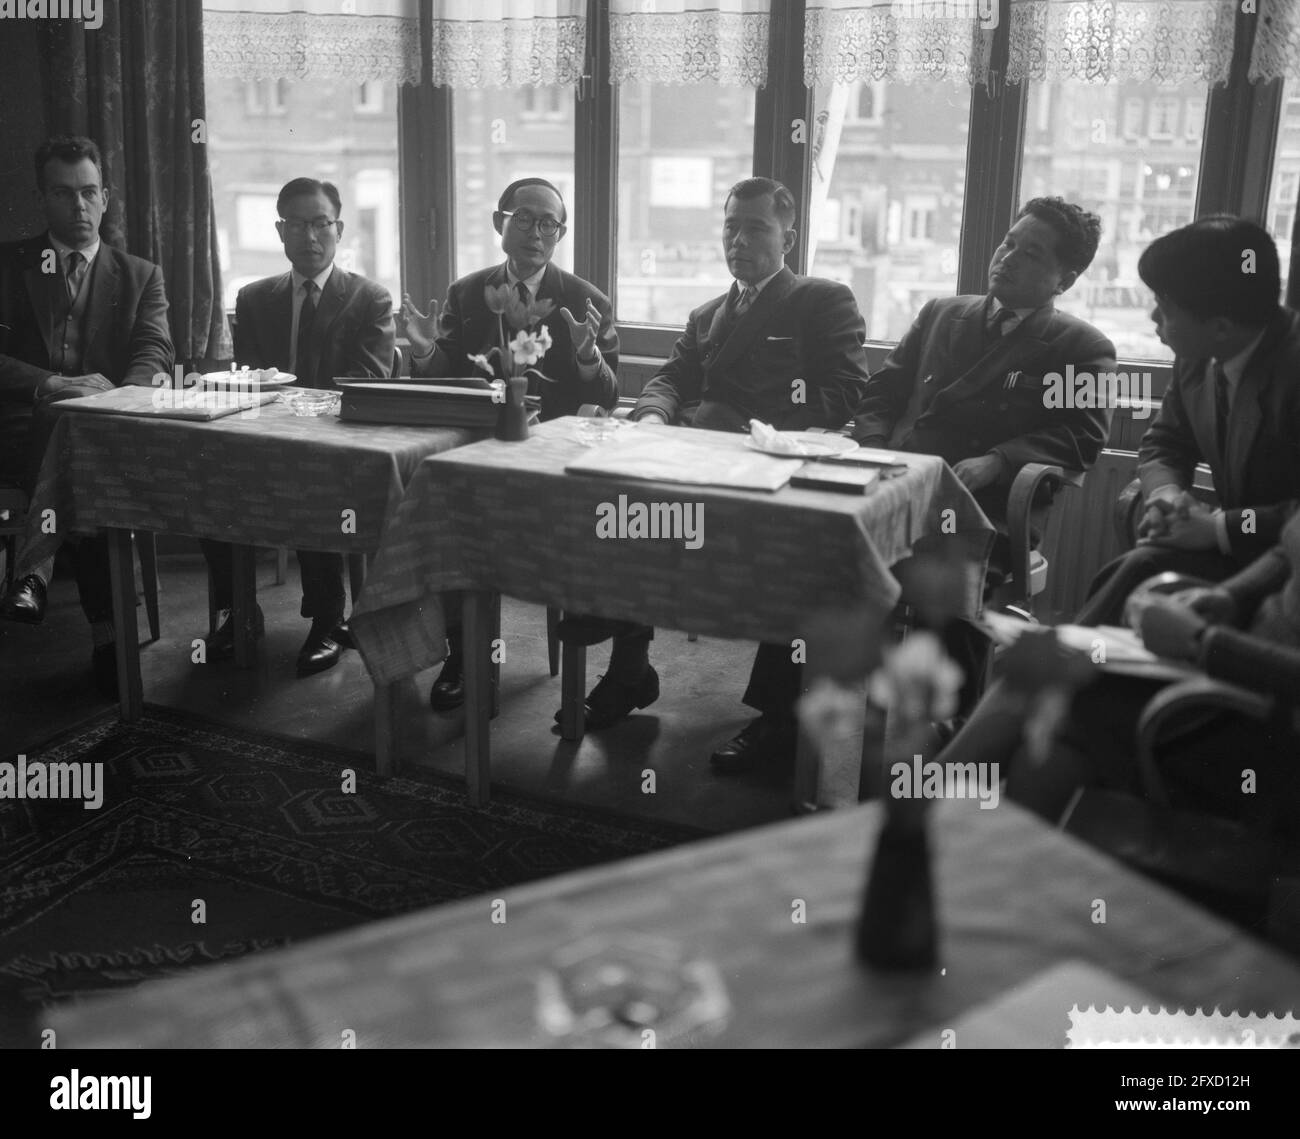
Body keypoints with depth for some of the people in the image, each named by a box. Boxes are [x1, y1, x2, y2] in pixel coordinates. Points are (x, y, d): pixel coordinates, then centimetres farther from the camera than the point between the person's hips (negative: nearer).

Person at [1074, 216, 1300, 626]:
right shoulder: (1196, 360, 1)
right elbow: (1163, 445, 14)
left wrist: (1217, 528, -25)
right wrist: (1167, 494, -8)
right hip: (1234, 548, 7)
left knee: (1147, 569, -24)